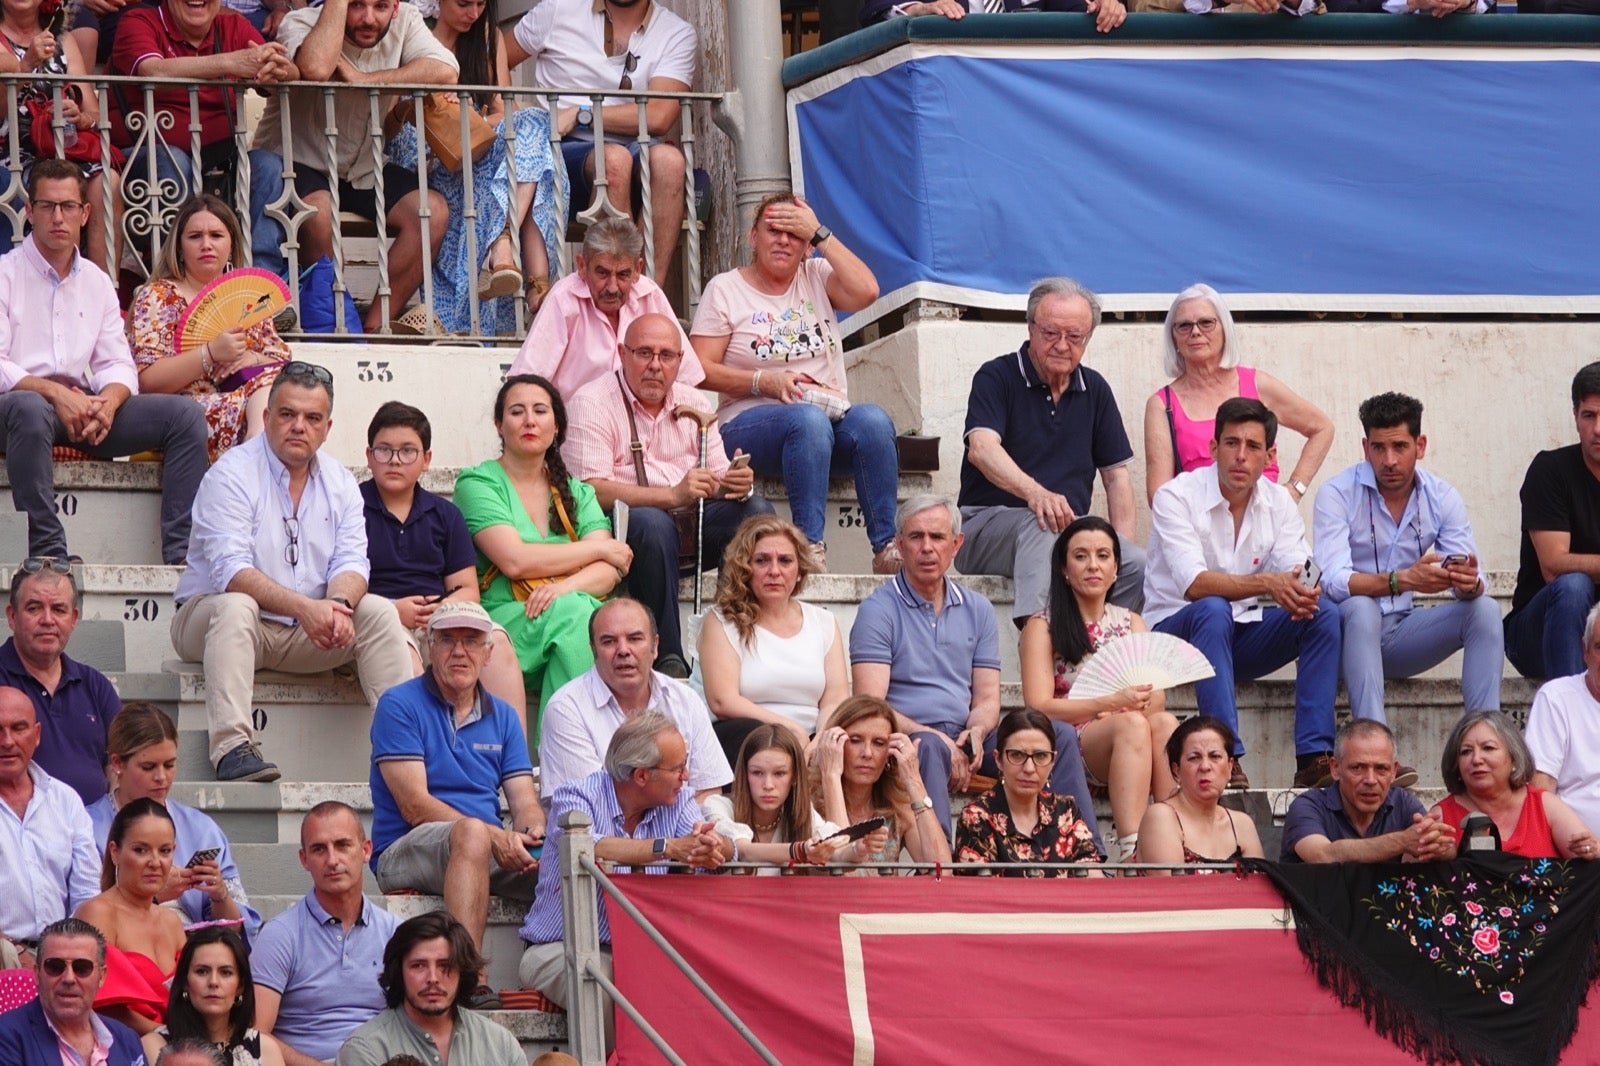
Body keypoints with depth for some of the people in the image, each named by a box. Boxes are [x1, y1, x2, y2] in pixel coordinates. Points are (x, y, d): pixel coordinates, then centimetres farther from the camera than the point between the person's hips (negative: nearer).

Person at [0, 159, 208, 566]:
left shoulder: (96, 283, 17)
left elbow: (117, 364, 10)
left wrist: (107, 402, -13)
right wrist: (55, 394, -24)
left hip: (83, 407, 6)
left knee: (185, 415, -10)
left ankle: (182, 556, -20)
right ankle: (48, 554, -42)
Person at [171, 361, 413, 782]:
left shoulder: (340, 484, 8)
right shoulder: (233, 475, -11)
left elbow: (351, 561, -2)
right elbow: (231, 570, -22)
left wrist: (338, 604, -27)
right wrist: (302, 607, -34)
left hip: (307, 636, 5)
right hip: (210, 617, -5)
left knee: (379, 611, -14)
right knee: (236, 606, -36)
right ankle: (231, 747, -46)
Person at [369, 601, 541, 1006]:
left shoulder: (502, 717, 17)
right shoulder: (400, 706, -1)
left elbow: (525, 801, 8)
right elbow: (415, 806, -11)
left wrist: (533, 834, -17)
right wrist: (495, 837, -21)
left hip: (489, 853, 5)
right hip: (405, 851, -5)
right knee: (471, 832, -39)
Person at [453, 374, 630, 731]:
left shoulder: (576, 493, 23)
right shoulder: (477, 483, 8)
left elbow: (608, 571, 7)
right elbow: (515, 560, -8)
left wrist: (565, 587, -17)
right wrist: (599, 548, 2)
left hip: (577, 614, 4)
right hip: (504, 619, -4)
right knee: (571, 614, -35)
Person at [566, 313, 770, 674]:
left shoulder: (691, 403, 16)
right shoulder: (592, 403, -4)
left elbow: (718, 477, 12)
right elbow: (592, 490, -17)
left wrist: (736, 483, -15)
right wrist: (672, 496, -27)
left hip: (691, 527, 6)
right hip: (623, 530, -6)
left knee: (757, 511, -18)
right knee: (652, 523, -38)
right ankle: (668, 659, -34)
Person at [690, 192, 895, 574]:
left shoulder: (817, 278, 16)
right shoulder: (725, 289, 9)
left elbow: (865, 291, -6)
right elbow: (701, 370, 0)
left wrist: (820, 234, -1)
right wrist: (765, 381, -13)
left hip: (831, 417, 3)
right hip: (751, 423, -3)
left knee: (873, 420, -31)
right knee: (808, 420, -37)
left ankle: (886, 548, -33)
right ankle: (811, 547, -40)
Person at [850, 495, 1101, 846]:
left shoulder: (977, 610, 17)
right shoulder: (878, 610, 0)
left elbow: (988, 699, 13)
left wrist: (976, 733, -12)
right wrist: (937, 739, -22)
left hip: (964, 736, 6)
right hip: (908, 736, -6)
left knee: (1060, 735, -12)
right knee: (929, 748, -40)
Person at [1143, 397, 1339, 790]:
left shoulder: (1278, 503, 2)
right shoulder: (1177, 498, -14)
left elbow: (1297, 577, -10)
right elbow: (1193, 584, -27)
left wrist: (1302, 594, -36)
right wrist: (1265, 584, -42)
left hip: (1241, 638, 5)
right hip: (1177, 631, -5)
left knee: (1324, 617, -18)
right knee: (1213, 611, -37)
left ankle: (1314, 758, -27)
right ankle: (1226, 759, -43)